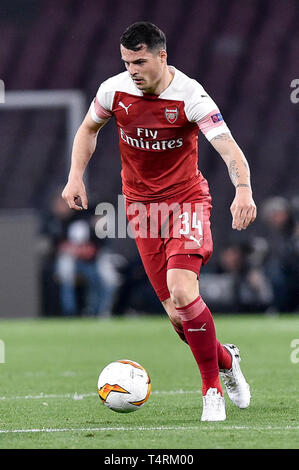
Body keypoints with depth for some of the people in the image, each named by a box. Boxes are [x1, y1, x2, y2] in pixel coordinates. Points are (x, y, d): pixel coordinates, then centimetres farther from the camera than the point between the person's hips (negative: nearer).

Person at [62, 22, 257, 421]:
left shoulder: (190, 96, -18)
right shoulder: (114, 90, -6)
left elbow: (229, 148, -25)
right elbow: (89, 129, 14)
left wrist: (243, 189, -43)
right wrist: (76, 176, 1)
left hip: (187, 199, -3)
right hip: (141, 204, 3)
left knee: (182, 291, -24)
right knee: (177, 315, -2)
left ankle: (213, 388, -8)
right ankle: (226, 361, 28)